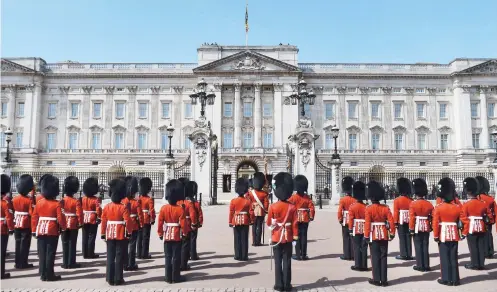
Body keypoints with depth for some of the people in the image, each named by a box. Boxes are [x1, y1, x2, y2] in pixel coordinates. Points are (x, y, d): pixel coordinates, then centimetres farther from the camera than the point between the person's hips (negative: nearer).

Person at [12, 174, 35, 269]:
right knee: (25, 244, 2)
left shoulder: (14, 199, 2)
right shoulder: (29, 200, -15)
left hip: (17, 225, 5)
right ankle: (23, 263, 6)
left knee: (18, 244, 12)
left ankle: (18, 263, 18)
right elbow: (32, 213, -18)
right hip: (26, 225, -5)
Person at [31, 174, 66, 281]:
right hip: (52, 231, -5)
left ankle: (43, 274, 16)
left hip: (41, 231, 5)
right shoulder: (57, 204, -12)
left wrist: (34, 230, 13)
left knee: (42, 253, 10)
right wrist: (63, 227, 3)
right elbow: (60, 218, -13)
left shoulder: (39, 202, 3)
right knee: (50, 253, 1)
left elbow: (34, 217, 5)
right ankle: (49, 275, 5)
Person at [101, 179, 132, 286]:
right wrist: (129, 232, -3)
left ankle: (110, 279, 14)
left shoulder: (107, 207, -1)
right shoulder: (123, 207, -12)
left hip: (110, 235, 4)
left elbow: (103, 221, 2)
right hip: (121, 236, -3)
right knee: (119, 258, 3)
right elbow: (128, 221, -15)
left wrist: (103, 234, 10)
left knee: (110, 257, 10)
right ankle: (118, 279, 7)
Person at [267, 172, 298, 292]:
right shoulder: (292, 207, -7)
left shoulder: (272, 207, -10)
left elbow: (269, 223, -3)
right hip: (288, 238, 1)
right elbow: (295, 224, -6)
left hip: (276, 238, -1)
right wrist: (295, 238, 1)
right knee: (287, 262, 7)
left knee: (278, 262, 6)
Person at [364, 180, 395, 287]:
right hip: (384, 235, 3)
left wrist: (366, 236, -7)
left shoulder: (369, 208, -10)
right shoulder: (385, 207, 0)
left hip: (374, 236, -3)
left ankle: (377, 279, 9)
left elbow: (367, 223, -13)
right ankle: (384, 280, 13)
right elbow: (391, 221, -2)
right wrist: (392, 233, 7)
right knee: (383, 257, 9)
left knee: (375, 257, 4)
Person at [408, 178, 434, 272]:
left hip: (417, 228, -4)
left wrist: (411, 229, -6)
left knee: (418, 247, 3)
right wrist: (431, 227, 15)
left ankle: (420, 266, 6)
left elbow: (411, 218, -13)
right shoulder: (429, 204, 0)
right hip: (426, 228, 4)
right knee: (425, 247, 10)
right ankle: (426, 266, 14)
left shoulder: (413, 204, -12)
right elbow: (433, 217, 3)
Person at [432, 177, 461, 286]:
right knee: (453, 257, 10)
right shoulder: (457, 207, -1)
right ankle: (455, 279, 14)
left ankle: (446, 279, 9)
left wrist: (435, 236, -5)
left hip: (443, 235, -3)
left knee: (445, 258, 4)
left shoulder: (438, 207, -10)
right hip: (454, 235, 3)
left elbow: (435, 223, -11)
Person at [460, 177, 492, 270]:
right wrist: (484, 223, 21)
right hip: (481, 228, 5)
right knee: (481, 246, 10)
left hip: (471, 229, -5)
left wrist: (464, 232, -6)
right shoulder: (483, 203, 3)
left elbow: (464, 219, -13)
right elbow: (489, 216, 10)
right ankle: (481, 264, 16)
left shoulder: (466, 205, -12)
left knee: (473, 247, 3)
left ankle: (475, 264, 9)